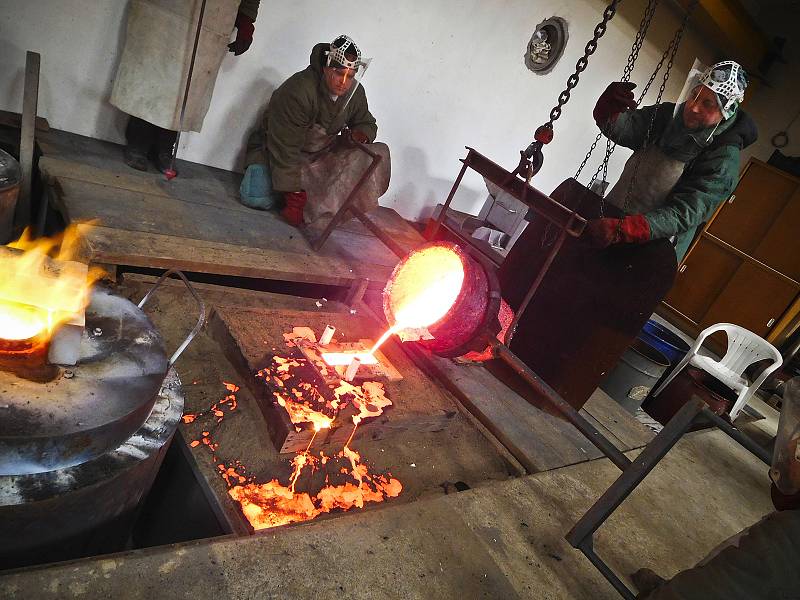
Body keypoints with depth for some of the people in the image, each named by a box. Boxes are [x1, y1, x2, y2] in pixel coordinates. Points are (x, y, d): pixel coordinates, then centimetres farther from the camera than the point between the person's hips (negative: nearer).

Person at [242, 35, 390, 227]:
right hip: (274, 152, -5)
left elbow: (367, 123, 10)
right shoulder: (298, 90, -30)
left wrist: (361, 133, -17)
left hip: (321, 154, 6)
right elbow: (285, 146, -30)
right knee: (257, 198, -29)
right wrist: (294, 190, -31)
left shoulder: (356, 93, -8)